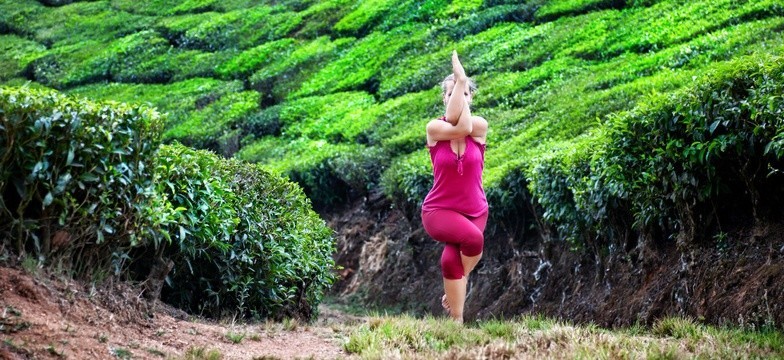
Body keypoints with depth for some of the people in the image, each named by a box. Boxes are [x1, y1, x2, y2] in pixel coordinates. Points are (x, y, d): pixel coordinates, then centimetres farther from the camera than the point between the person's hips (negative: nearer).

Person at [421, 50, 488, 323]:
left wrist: (462, 83, -17)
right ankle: (457, 321, -10)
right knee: (473, 238, -31)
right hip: (439, 210, -2)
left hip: (474, 210, 2)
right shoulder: (434, 128, -9)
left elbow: (465, 127, -24)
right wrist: (456, 83, -20)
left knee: (451, 259, -22)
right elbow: (457, 128, -27)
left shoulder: (480, 126, -5)